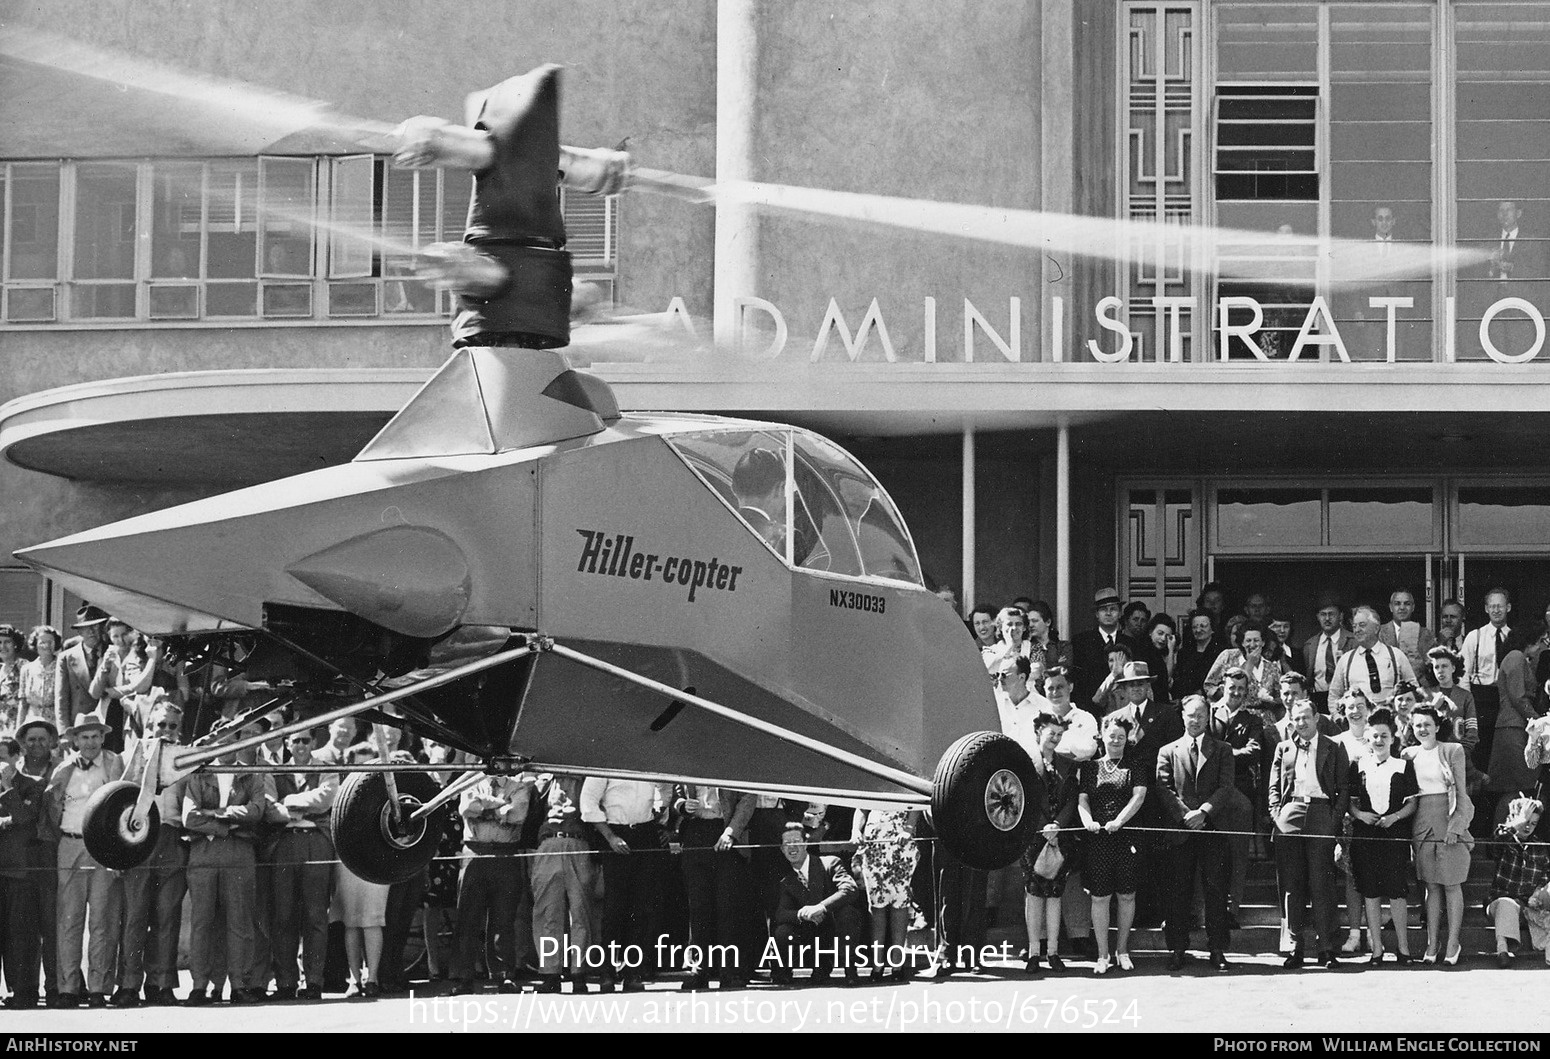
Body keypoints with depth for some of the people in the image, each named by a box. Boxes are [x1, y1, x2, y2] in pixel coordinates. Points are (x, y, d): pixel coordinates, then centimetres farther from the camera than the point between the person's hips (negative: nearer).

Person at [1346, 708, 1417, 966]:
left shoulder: (1403, 766, 5)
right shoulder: (1358, 766, 8)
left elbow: (1412, 803, 4)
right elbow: (1349, 800, 11)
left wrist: (1394, 817, -12)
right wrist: (1359, 814, -9)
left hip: (1394, 832, -2)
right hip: (1364, 835, 2)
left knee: (1397, 892, -5)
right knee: (1370, 893, 3)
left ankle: (1402, 947, 5)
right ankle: (1376, 949, 9)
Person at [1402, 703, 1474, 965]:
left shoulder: (1452, 751, -1)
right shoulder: (1409, 754, 10)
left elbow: (1461, 792, -2)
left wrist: (1455, 826, -11)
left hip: (1449, 822, -3)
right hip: (1423, 825, 3)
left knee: (1451, 885, -1)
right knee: (1432, 887, 6)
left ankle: (1453, 943, 4)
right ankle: (1431, 944, 8)